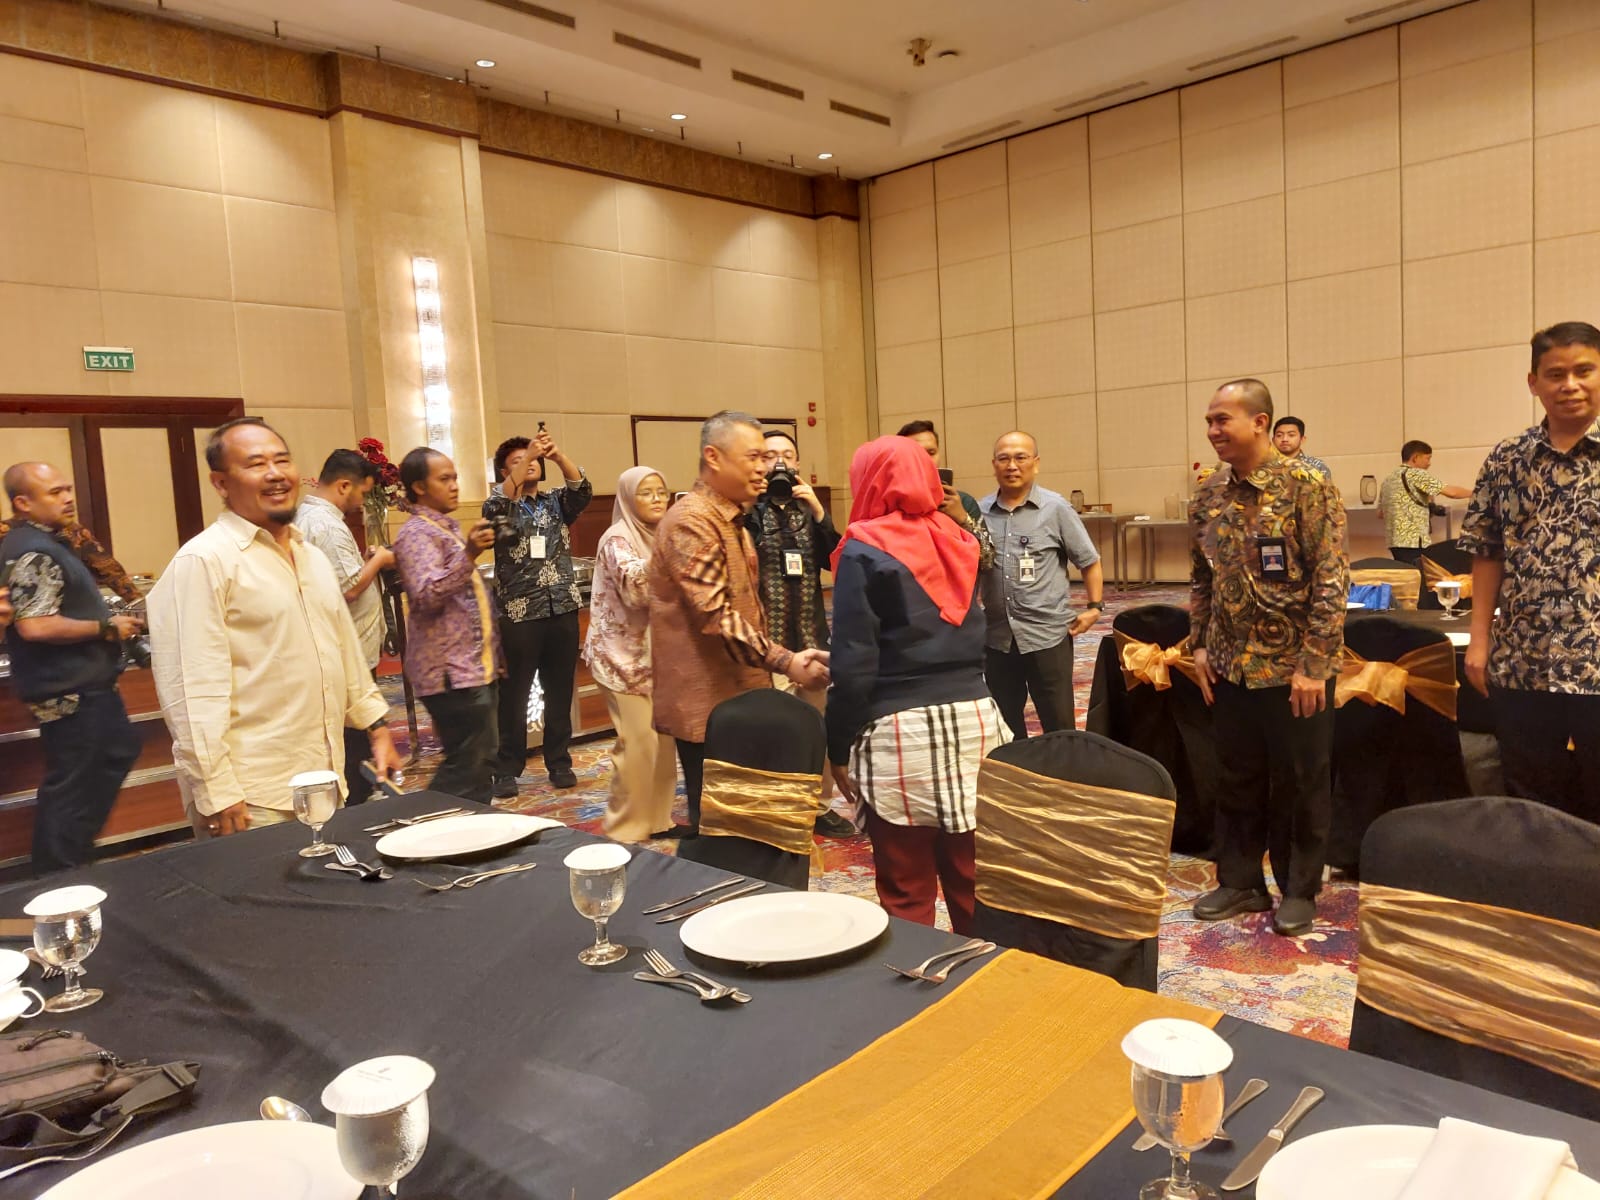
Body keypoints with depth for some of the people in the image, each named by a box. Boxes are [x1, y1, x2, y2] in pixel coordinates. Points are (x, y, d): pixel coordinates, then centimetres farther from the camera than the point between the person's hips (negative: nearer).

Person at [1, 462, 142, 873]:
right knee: (70, 784, -1)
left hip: (84, 683, 11)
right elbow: (35, 625, -30)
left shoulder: (48, 542, 12)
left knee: (120, 749, 23)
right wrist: (105, 628, -19)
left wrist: (104, 615, 12)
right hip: (66, 691, -11)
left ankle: (78, 844, 32)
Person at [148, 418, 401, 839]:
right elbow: (192, 691, -16)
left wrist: (377, 727, 17)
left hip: (324, 785, 7)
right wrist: (217, 796, -19)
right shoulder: (203, 562, -11)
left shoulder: (312, 557, 14)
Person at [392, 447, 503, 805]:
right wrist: (468, 554, -38)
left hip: (474, 667, 10)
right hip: (452, 672, -10)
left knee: (481, 762, 14)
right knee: (467, 767, -10)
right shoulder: (416, 533, -11)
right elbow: (426, 594, -26)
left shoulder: (449, 528, 18)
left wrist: (493, 656, 26)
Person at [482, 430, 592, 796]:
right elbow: (497, 503, -20)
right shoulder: (500, 507, 3)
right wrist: (528, 455, -28)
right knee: (514, 695, 2)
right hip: (519, 613, -3)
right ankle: (507, 770, 11)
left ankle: (559, 762, 21)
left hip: (563, 609, 3)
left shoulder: (557, 502, 12)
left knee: (560, 692, 10)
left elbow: (583, 491, -8)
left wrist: (558, 455, -25)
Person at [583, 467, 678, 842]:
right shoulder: (618, 539, -12)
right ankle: (626, 828, 4)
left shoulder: (660, 538, 12)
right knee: (638, 742, -9)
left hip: (656, 652, 8)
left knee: (663, 737, 8)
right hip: (624, 655, -8)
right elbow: (635, 589, -29)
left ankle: (656, 818, 20)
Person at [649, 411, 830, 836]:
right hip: (707, 703, -10)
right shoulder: (691, 522, -17)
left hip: (739, 696, 10)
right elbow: (715, 614, -26)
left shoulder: (731, 519, 17)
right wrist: (784, 661, -31)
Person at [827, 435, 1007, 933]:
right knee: (974, 882, 15)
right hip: (974, 718, 6)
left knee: (907, 894, 5)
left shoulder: (865, 551, -7)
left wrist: (840, 747, -4)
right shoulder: (956, 540, 10)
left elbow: (853, 663, -10)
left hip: (901, 731, -5)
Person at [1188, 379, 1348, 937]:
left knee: (1301, 785, 8)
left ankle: (1298, 890, 24)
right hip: (1231, 667, 5)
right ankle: (1240, 880, 29)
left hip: (1293, 667, -5)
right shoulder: (1209, 495, 5)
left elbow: (1331, 581, -15)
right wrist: (1200, 645, 8)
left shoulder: (1308, 487, -13)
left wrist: (1314, 664, -18)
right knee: (1239, 781, 15)